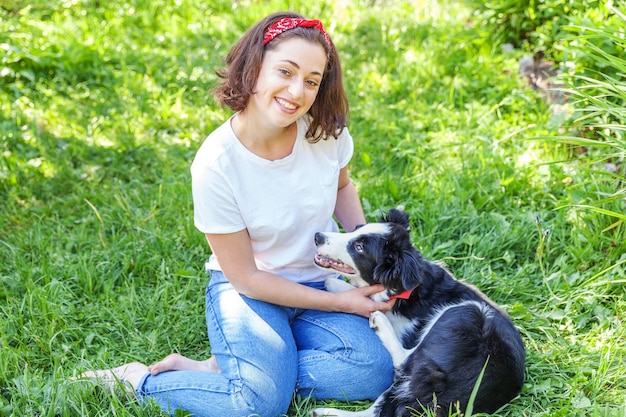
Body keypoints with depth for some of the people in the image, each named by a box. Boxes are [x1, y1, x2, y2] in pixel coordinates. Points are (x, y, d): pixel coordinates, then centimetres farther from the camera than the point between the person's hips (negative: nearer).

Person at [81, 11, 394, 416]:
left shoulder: (326, 129, -13)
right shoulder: (216, 165, -24)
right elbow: (246, 277, -15)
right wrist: (340, 302, -15)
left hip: (322, 281, 5)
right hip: (248, 290, -4)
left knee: (373, 372, -22)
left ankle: (217, 369, -8)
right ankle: (137, 380, -1)